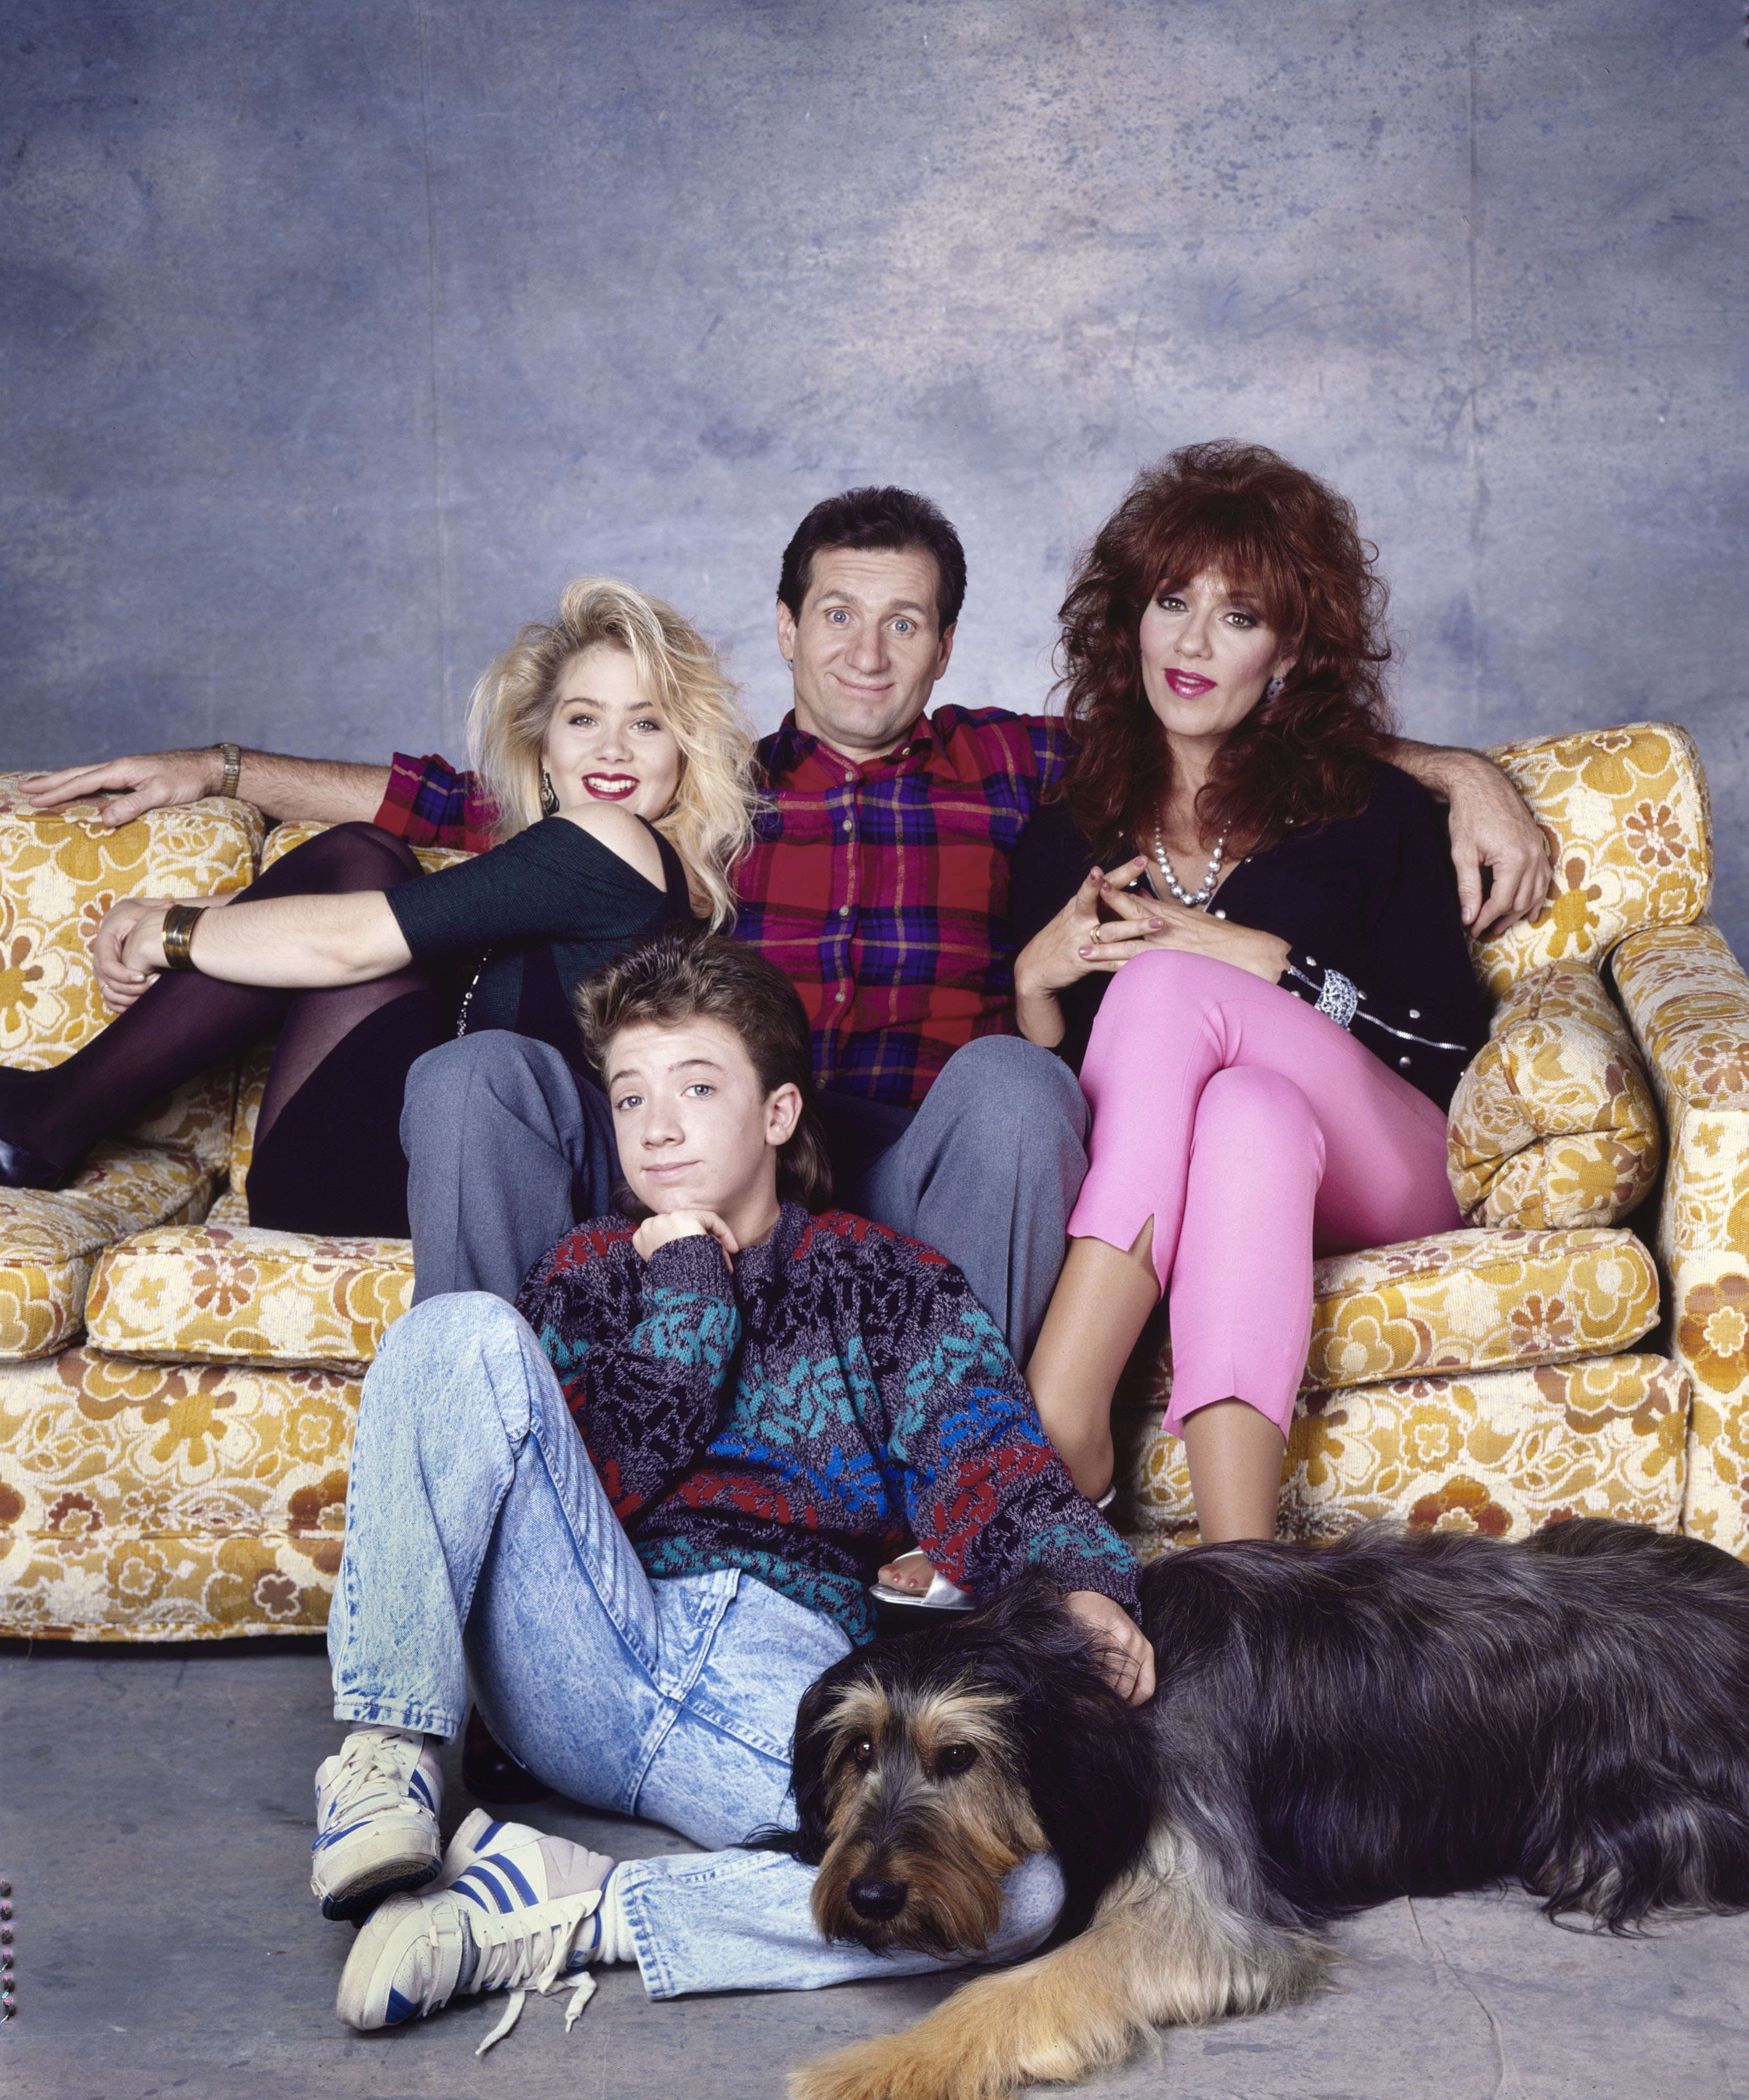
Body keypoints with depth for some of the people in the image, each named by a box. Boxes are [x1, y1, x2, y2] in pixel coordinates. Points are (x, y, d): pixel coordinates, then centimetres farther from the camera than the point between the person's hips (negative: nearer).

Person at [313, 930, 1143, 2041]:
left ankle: (562, 1914, -26)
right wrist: (688, 1291, 1)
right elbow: (587, 1492, 3)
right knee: (462, 1332, -19)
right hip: (592, 1650, 1)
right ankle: (388, 1759, -25)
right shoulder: (592, 1270, 19)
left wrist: (1085, 1589, -21)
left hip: (790, 1687, 0)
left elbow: (993, 1469, 0)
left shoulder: (888, 1283, 15)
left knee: (1026, 1881, -32)